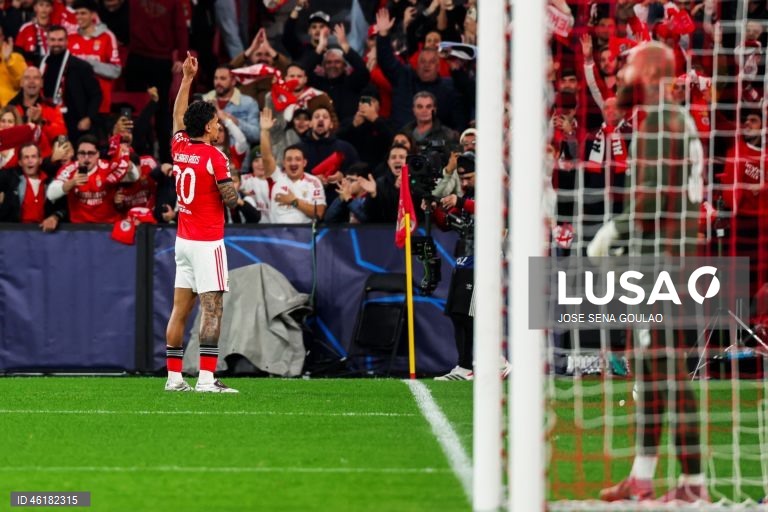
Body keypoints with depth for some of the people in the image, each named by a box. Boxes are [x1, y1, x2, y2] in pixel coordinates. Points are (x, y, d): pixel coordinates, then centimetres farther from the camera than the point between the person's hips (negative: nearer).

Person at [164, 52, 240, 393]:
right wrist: (233, 186, 8)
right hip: (207, 243, -8)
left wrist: (187, 79, 30)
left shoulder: (179, 148, 6)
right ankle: (206, 379, -14)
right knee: (213, 309, -8)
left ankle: (174, 376, 9)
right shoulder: (214, 157, -14)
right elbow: (231, 200, -14)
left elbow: (178, 115, 25)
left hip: (183, 240, 8)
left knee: (180, 308, 9)